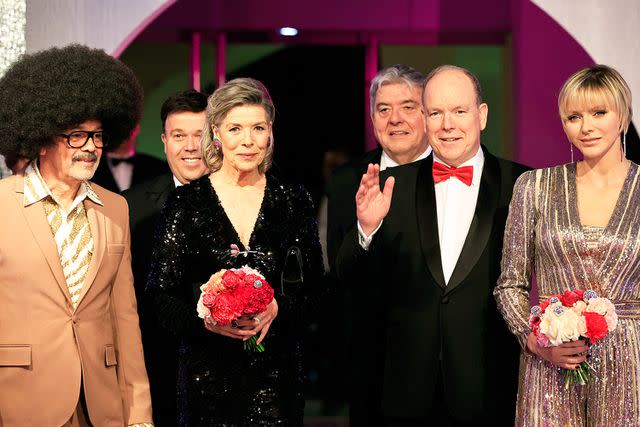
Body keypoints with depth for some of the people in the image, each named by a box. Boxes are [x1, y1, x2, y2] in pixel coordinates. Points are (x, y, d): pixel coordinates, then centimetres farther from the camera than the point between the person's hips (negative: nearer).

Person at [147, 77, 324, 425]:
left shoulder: (292, 200, 4)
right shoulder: (185, 203, -2)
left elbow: (313, 287, 5)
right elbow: (162, 296, -3)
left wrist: (277, 309, -15)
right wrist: (206, 320, -21)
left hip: (277, 370, 1)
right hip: (208, 369, -1)